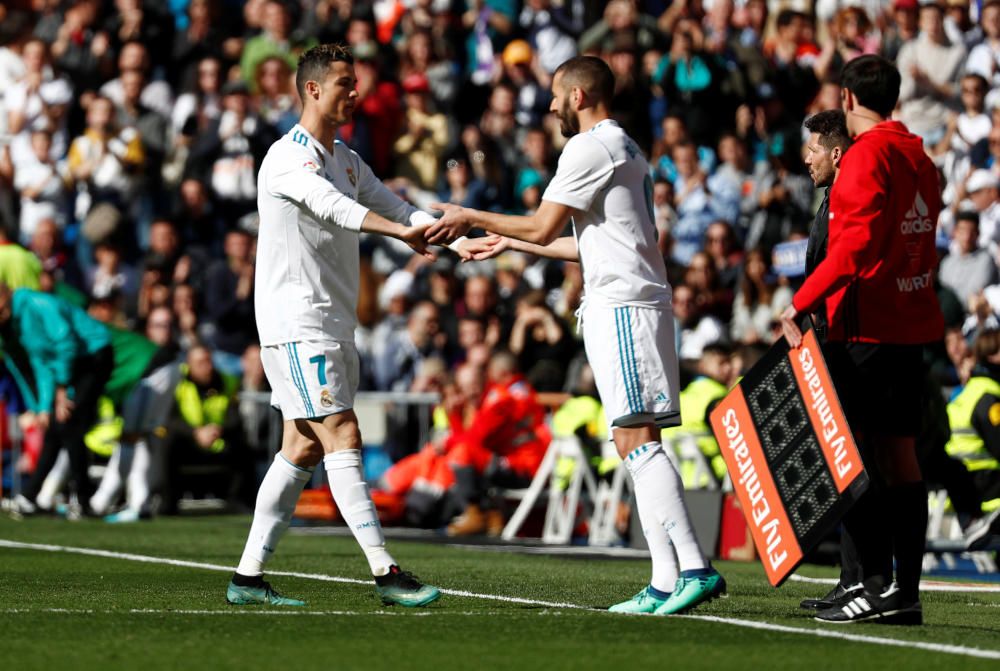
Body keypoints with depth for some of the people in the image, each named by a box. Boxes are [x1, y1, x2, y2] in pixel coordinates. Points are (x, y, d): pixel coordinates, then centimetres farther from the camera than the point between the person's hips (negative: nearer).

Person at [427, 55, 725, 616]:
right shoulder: (626, 150, 25)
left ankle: (694, 567, -24)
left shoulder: (590, 147, -6)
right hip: (631, 302, 10)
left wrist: (471, 217, 5)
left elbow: (543, 228, -8)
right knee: (637, 445, 6)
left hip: (621, 305, -10)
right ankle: (666, 582, 2)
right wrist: (511, 243, 37)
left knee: (637, 439, -16)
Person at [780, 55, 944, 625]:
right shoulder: (919, 159, 15)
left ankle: (879, 584, -13)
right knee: (901, 452, 8)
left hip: (867, 326, -8)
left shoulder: (866, 156, -11)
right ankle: (908, 590, 7)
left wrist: (799, 306, -23)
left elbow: (855, 246, -22)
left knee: (860, 454, -7)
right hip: (913, 323, 8)